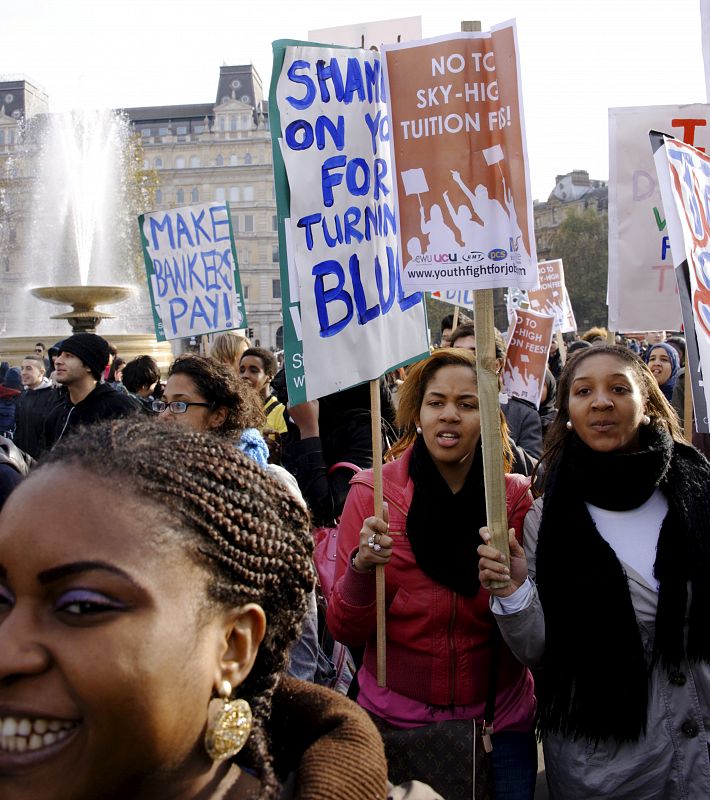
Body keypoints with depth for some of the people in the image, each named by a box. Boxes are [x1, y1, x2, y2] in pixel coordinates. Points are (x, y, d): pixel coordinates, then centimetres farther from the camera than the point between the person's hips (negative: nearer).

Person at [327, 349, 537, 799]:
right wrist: (361, 567, -28)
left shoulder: (517, 496, -7)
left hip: (499, 721, 1)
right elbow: (347, 631, -9)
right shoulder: (373, 491, -10)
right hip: (395, 718, -1)